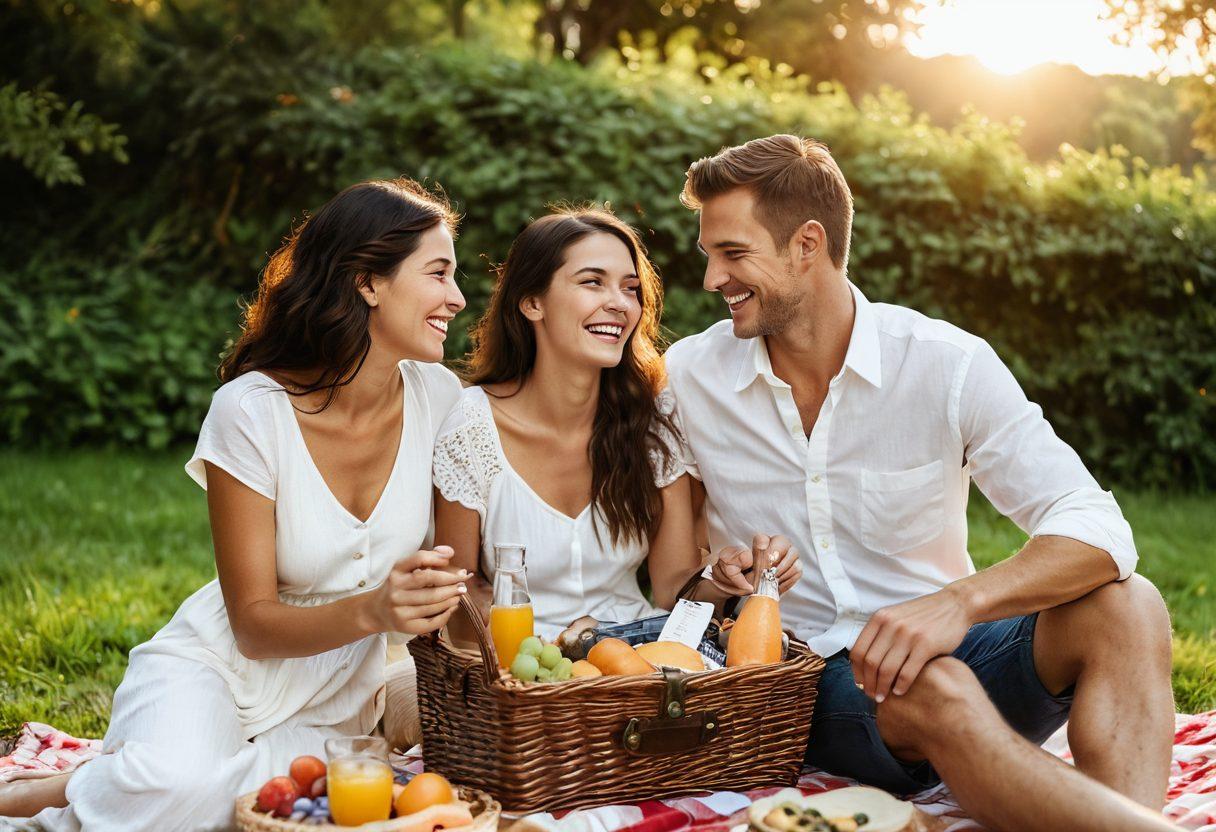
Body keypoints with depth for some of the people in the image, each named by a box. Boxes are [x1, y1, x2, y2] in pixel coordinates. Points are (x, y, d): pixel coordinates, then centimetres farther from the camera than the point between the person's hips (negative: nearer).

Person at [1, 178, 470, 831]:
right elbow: (253, 625, -16)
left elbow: (454, 561, 7)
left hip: (334, 702, 5)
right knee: (176, 779, -38)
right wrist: (371, 610, -34)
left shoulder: (439, 398, -7)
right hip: (219, 664, -4)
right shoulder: (251, 411, -19)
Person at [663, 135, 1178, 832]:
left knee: (1123, 609, -26)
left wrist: (959, 600, -33)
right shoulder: (685, 377, 0)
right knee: (933, 692, -35)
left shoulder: (948, 364, -7)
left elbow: (1095, 527, -16)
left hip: (945, 649, 1)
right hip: (802, 672, -1)